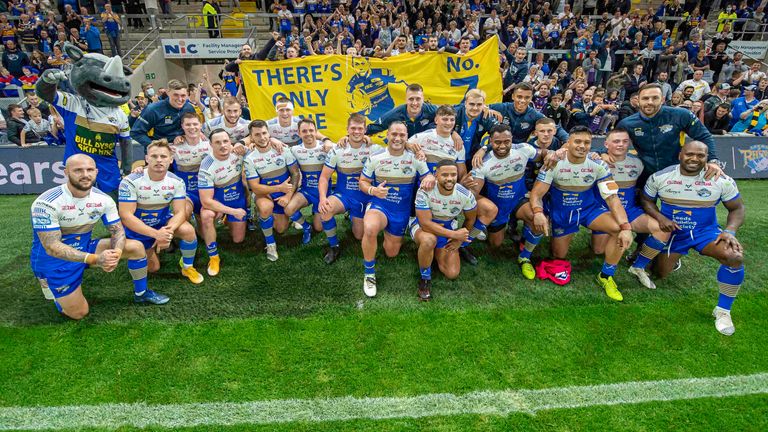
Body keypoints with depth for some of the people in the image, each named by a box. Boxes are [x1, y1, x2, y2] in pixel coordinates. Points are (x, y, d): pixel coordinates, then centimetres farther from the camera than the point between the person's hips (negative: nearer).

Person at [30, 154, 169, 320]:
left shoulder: (103, 199, -10)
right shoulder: (46, 203, -25)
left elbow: (117, 230, -6)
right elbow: (52, 247, -28)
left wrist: (116, 252, -30)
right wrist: (95, 259, -41)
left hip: (86, 248, 5)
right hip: (53, 261, -4)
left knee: (136, 247, -12)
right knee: (79, 313, -4)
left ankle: (141, 293, 9)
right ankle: (50, 285, 26)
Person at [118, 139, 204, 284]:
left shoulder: (177, 182, -15)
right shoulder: (130, 182, -24)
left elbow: (180, 212, -17)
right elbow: (126, 216, -27)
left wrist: (168, 231, -39)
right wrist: (155, 234, -38)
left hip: (163, 222, 2)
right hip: (138, 228, -2)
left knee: (188, 230, -28)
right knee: (153, 268, 0)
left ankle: (187, 267, -4)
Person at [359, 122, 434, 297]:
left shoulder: (415, 158, -5)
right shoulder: (375, 158, -6)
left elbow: (429, 176, -1)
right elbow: (363, 182, 1)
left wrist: (430, 179, -27)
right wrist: (373, 190, -23)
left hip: (402, 211, 2)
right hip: (379, 205, -2)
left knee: (391, 253, 12)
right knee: (370, 229, -38)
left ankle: (391, 235, 49)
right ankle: (369, 274, -16)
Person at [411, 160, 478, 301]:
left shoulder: (465, 195, -18)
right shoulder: (424, 191, -29)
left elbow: (470, 219, 2)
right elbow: (425, 223, -29)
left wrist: (459, 239, -3)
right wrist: (455, 234, -28)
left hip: (448, 229, 4)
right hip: (422, 226, -3)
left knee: (452, 274, -7)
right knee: (429, 240, -42)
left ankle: (435, 253, 26)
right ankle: (425, 279, -13)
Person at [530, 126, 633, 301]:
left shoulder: (598, 165, -14)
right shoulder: (554, 163, -19)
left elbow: (613, 197, -17)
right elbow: (536, 193, -22)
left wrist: (626, 227, -31)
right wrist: (538, 212, -45)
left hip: (589, 208, 1)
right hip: (560, 212, -1)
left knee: (620, 229, -24)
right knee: (559, 256, 7)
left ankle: (606, 276, -5)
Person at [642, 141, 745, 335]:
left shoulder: (722, 180, -12)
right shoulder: (659, 177, -11)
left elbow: (737, 208, -1)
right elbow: (646, 200, 1)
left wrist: (730, 231, -19)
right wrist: (660, 217, -19)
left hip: (706, 231, -1)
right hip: (672, 231, 1)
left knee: (735, 256, -30)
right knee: (661, 274, 4)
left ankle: (723, 310, -11)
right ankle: (674, 256, 44)